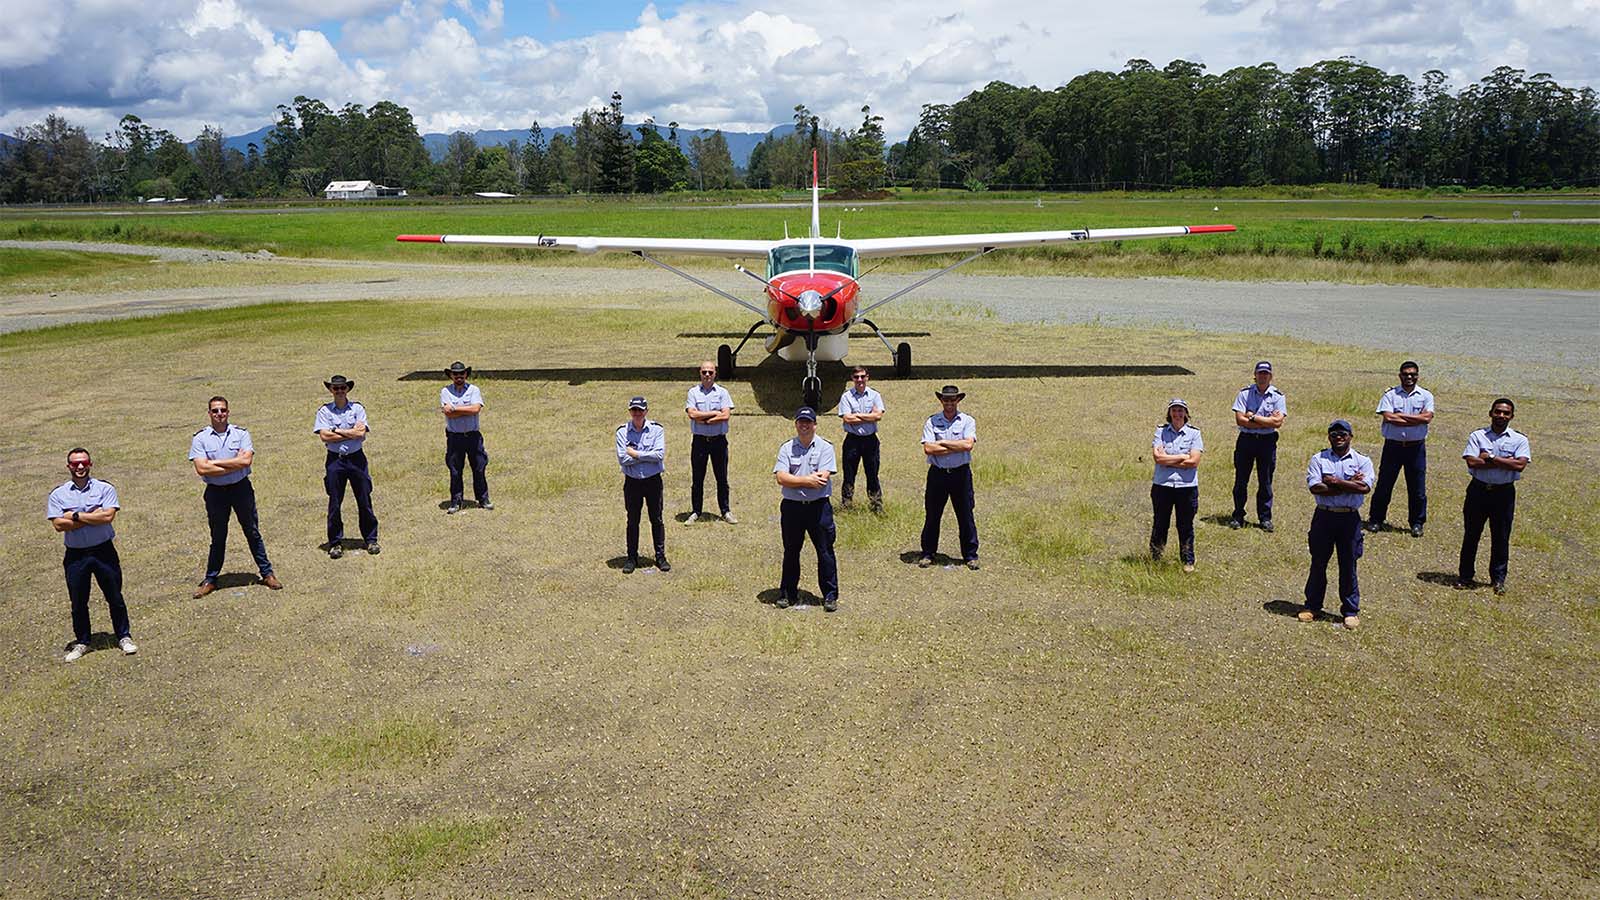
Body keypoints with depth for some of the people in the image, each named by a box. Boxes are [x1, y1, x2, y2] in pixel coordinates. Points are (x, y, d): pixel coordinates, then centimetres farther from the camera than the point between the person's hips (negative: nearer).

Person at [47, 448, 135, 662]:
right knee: (78, 602, 11)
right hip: (75, 555, 1)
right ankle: (81, 642, 27)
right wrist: (93, 516, -15)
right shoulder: (58, 495, 1)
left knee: (115, 598, 7)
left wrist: (76, 516, -14)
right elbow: (58, 524, -12)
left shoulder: (105, 489, -2)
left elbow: (108, 516, -17)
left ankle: (124, 637, 22)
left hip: (104, 550, -1)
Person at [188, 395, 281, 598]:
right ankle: (210, 579, 22)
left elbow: (246, 460, -16)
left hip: (241, 488, 0)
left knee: (252, 532, 9)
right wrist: (233, 466, -15)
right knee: (218, 537, 9)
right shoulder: (200, 438, -3)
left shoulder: (241, 434, -1)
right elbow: (201, 469, -15)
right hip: (215, 491, 0)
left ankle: (267, 573, 19)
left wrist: (215, 462, -16)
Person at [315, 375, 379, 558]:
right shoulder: (324, 411, 1)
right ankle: (335, 542, 15)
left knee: (365, 501, 5)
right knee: (334, 503, 4)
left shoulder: (357, 409, 1)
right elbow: (324, 436, -11)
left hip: (356, 458, 0)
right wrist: (351, 433, -10)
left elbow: (361, 434, -12)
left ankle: (371, 539, 17)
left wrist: (336, 430, -10)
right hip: (335, 460, 0)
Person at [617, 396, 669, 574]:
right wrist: (647, 455, -14)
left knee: (657, 519, 7)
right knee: (633, 521, 9)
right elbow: (622, 458, -13)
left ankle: (660, 556, 18)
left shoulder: (656, 429, -3)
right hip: (632, 481, 1)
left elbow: (659, 454, -16)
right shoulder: (622, 431, -2)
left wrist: (635, 454, -13)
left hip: (653, 480, 0)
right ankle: (632, 558, 19)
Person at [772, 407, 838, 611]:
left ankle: (830, 595, 9)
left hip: (819, 507, -2)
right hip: (792, 507, 2)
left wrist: (794, 481, -11)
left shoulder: (825, 448, -1)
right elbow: (781, 478, -8)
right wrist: (808, 480, -16)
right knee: (791, 552, 11)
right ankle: (788, 593, 22)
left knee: (825, 552, 1)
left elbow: (822, 479, -13)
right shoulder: (786, 448, 5)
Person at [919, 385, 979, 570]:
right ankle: (927, 554, 19)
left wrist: (942, 443, -11)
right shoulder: (931, 422, 2)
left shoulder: (967, 421, 2)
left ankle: (970, 555, 15)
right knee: (932, 515, 7)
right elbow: (928, 449, -11)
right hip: (937, 473, 1)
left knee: (966, 516, 4)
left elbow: (968, 445, -14)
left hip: (961, 473, 0)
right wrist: (957, 447, -12)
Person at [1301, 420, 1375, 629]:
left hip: (1350, 518, 0)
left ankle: (1351, 610, 17)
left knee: (1348, 565, 6)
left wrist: (1334, 481, -14)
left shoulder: (1362, 461, 4)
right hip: (1324, 516, 0)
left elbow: (1365, 487, -14)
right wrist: (1350, 484, -13)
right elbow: (1314, 487, -12)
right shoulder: (1319, 459, 3)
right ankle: (1312, 606, 21)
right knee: (1318, 563, 9)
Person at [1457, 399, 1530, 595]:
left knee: (1501, 538, 6)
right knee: (1471, 535, 8)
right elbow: (1472, 462, -14)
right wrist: (1505, 462, -14)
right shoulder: (1477, 436, 0)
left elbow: (1520, 464, -15)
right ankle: (1465, 576, 19)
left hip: (1504, 492, 0)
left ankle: (1498, 579, 19)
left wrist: (1490, 458, -15)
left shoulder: (1519, 439, 0)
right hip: (1478, 490, 0)